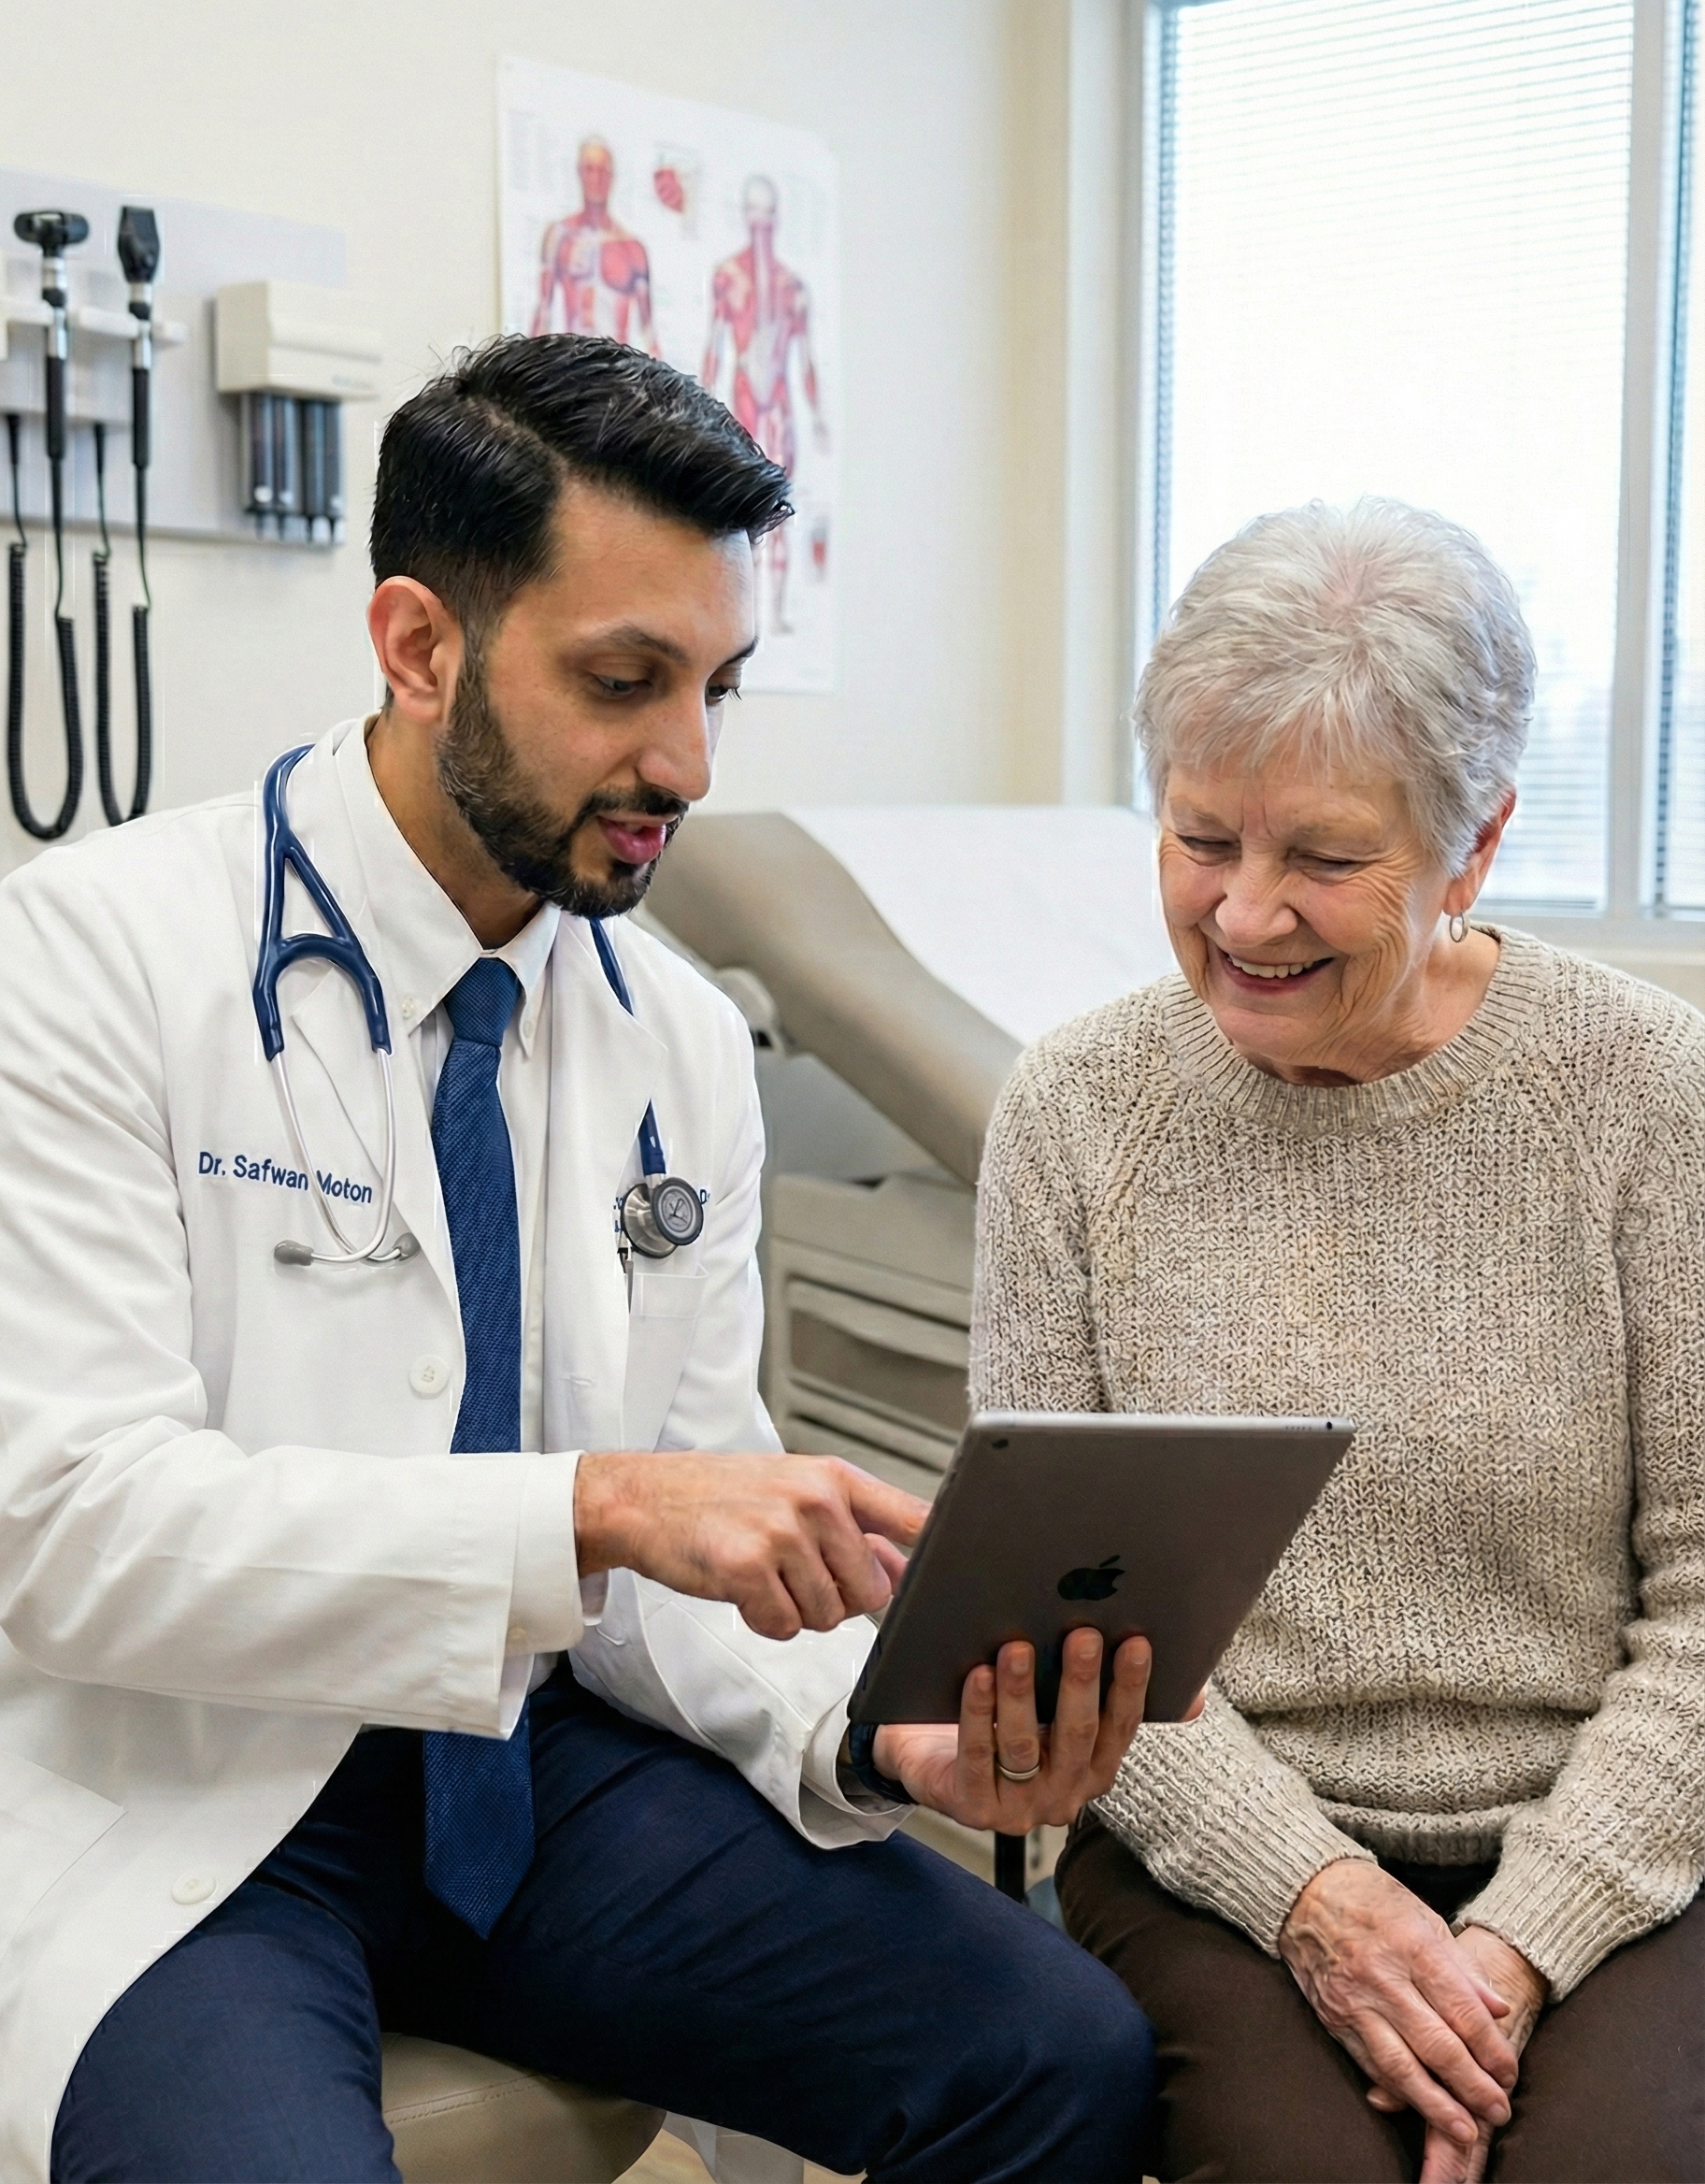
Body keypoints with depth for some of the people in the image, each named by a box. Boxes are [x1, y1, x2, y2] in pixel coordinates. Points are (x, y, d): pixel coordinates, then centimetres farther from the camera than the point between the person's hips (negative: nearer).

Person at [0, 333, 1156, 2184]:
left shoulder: (685, 1045, 3)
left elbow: (686, 1553, 4)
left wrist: (880, 1734, -16)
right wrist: (594, 1507, -30)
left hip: (537, 1765, 4)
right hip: (176, 1811, -3)